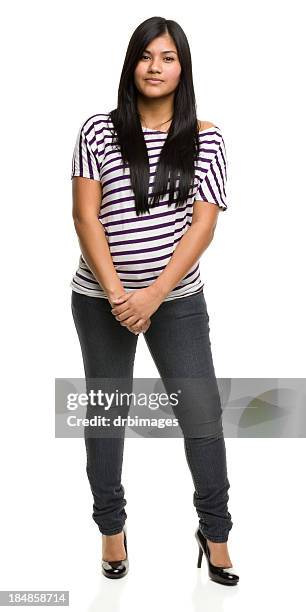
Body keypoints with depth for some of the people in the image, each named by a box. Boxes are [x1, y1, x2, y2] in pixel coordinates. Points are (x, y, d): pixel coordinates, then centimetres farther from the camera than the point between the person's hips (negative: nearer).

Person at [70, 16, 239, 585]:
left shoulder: (205, 138, -1)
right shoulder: (100, 129, -2)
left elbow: (203, 224, -8)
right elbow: (85, 216, -7)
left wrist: (154, 295, -16)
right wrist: (116, 294, -15)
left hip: (178, 299, 0)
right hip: (100, 299, 0)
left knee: (203, 414, 1)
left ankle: (215, 531, 21)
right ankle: (111, 526, 29)